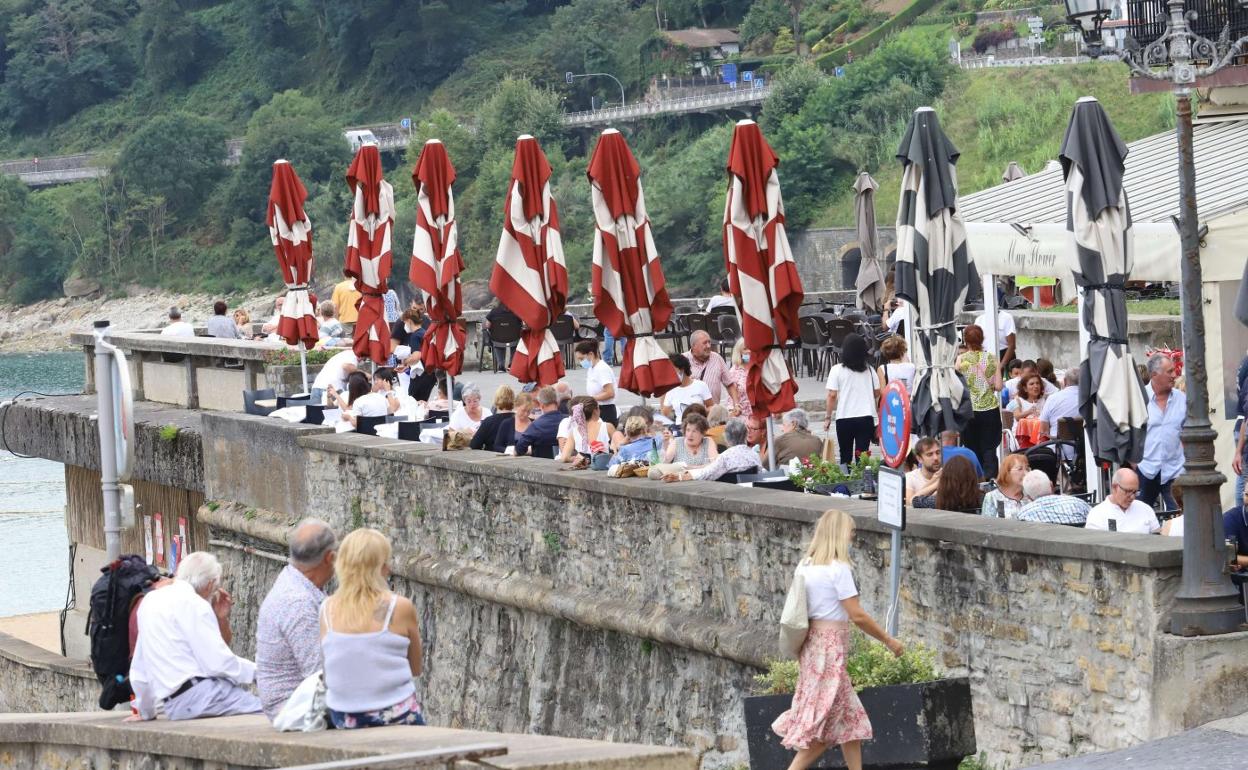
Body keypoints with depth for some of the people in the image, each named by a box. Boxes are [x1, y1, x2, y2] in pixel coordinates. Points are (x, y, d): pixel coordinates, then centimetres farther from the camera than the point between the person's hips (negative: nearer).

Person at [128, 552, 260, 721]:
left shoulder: (150, 600, 20)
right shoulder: (193, 604, -6)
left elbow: (139, 666, 26)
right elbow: (218, 663, -13)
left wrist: (145, 712, 36)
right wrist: (257, 671, 1)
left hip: (172, 706, 9)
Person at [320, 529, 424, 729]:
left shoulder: (327, 609, 0)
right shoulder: (400, 607, -10)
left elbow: (331, 666, 8)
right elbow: (416, 669, 2)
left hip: (342, 719, 4)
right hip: (394, 715, -4)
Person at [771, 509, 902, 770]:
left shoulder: (805, 565, 9)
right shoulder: (838, 568, -14)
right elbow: (857, 615, -16)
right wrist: (888, 640, -7)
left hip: (812, 645, 8)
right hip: (830, 648, -8)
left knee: (850, 718, 14)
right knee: (822, 723, -4)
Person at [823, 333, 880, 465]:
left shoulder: (837, 370, -6)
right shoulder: (869, 370, 4)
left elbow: (832, 395, -9)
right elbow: (877, 393, 10)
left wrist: (828, 417, 0)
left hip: (844, 419, -2)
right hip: (866, 418, 2)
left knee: (846, 456, 11)